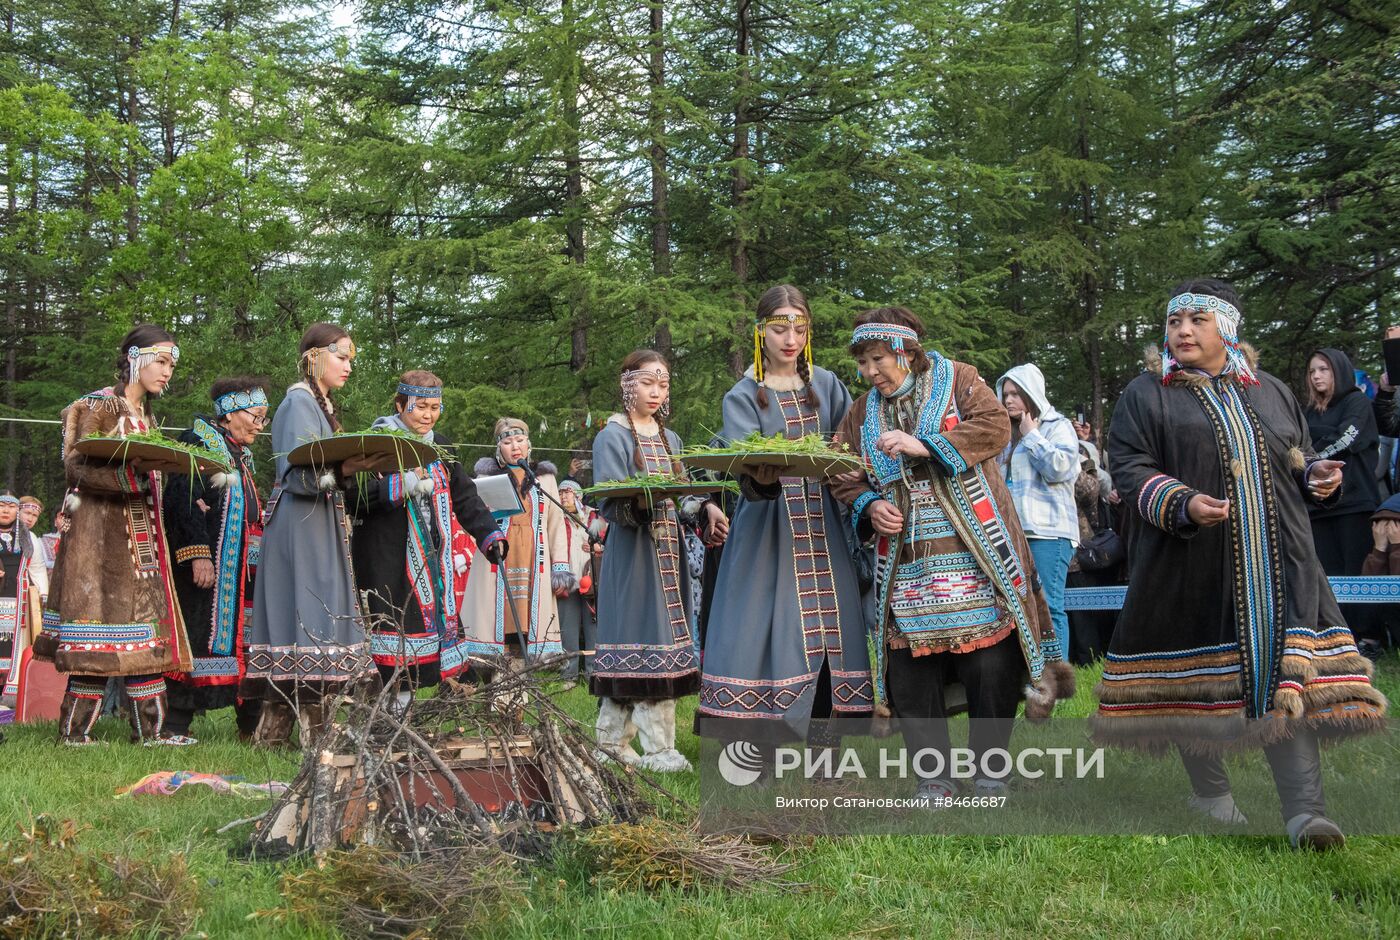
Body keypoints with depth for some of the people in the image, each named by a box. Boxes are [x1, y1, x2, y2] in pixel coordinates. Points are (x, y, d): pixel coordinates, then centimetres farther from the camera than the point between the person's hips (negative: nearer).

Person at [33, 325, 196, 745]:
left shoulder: (146, 416, 18)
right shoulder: (101, 406, -6)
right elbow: (76, 465, -17)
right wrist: (126, 471, -29)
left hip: (140, 532, 8)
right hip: (102, 530, -8)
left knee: (144, 624, 5)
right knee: (101, 629, -8)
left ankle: (149, 728, 7)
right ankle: (74, 730, -1)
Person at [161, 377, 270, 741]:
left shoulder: (241, 453, 21)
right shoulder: (197, 441, -6)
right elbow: (185, 500, -17)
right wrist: (198, 554, -23)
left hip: (241, 569, 9)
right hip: (207, 567, -9)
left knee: (243, 639, 6)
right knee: (200, 637, -8)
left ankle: (251, 727, 9)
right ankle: (175, 726, -2)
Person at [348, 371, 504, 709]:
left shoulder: (441, 446, 17)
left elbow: (464, 496, 17)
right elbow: (354, 494, -13)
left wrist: (489, 534, 5)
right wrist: (401, 485, -21)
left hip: (433, 561, 6)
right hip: (389, 566, -6)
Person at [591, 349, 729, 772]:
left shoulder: (669, 439, 18)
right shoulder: (613, 437, -4)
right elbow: (608, 501, -13)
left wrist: (704, 507, -2)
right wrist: (638, 500, -32)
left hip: (668, 551, 7)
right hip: (633, 552, -7)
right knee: (647, 642, -10)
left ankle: (612, 737, 14)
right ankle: (658, 747, -7)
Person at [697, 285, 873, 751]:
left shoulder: (826, 386, 12)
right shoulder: (743, 397, 1)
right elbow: (744, 468, -12)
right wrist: (761, 476, -34)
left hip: (822, 528, 3)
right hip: (767, 529, -3)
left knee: (825, 632, -1)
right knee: (765, 624, -8)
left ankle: (824, 749, 5)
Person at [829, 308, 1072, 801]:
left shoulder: (957, 380, 5)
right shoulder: (860, 414, 16)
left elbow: (995, 427, -10)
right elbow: (844, 478, 17)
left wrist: (923, 445, -17)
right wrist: (869, 505, -5)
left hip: (974, 555, -3)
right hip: (905, 563, 4)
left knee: (990, 663, -6)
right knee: (911, 672, 0)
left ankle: (990, 771, 9)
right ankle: (932, 776, 12)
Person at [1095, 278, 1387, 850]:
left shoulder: (1272, 393, 17)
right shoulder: (1146, 395, 3)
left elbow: (1299, 459, 26)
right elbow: (1128, 467, -6)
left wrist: (1318, 474, 2)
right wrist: (1183, 504, -22)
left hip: (1274, 563, 2)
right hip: (1189, 564, -2)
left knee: (1283, 672, -7)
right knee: (1197, 674, 4)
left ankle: (1303, 810, -10)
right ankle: (1208, 791, 23)